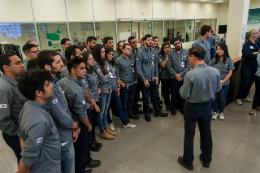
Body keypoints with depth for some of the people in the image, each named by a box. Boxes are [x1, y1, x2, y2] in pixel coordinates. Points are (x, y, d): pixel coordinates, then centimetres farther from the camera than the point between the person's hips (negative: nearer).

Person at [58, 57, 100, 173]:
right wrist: (88, 125, -6)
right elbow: (81, 114, -24)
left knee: (85, 142, 28)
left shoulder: (61, 82, -7)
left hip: (68, 121, 8)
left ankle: (86, 160, 51)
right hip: (79, 124, -8)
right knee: (82, 147, 14)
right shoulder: (77, 90, -32)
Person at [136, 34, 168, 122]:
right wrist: (144, 79, -13)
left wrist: (156, 76, 3)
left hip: (154, 78, 5)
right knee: (146, 97, 9)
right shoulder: (141, 52, -11)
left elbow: (156, 65, 11)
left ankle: (158, 111, 33)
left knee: (156, 95, 15)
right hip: (145, 79, -5)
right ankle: (147, 114, 25)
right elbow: (138, 68, -12)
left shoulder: (154, 51, 5)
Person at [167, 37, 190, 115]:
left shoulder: (187, 52, -4)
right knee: (174, 93, 9)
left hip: (183, 77, 0)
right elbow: (169, 66, -3)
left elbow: (188, 65, -5)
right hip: (173, 77, 0)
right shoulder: (171, 53, -2)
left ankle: (182, 107, 31)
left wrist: (180, 74, -12)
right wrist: (175, 74, -11)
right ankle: (174, 107, 28)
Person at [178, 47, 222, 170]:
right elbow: (218, 88, 3)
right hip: (207, 106, 5)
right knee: (206, 133, 22)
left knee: (189, 135, 12)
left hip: (192, 107, -5)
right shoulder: (215, 72, -11)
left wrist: (181, 89, 0)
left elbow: (184, 95, -20)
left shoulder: (190, 74, -27)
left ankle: (187, 162, 29)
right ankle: (206, 160, 42)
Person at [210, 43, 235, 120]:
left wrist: (223, 81, -13)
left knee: (222, 98, 10)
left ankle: (221, 112, 30)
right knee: (215, 98, 9)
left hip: (224, 84, -1)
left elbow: (230, 73, -4)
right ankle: (215, 112, 28)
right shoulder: (214, 60, -1)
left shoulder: (229, 60, -4)